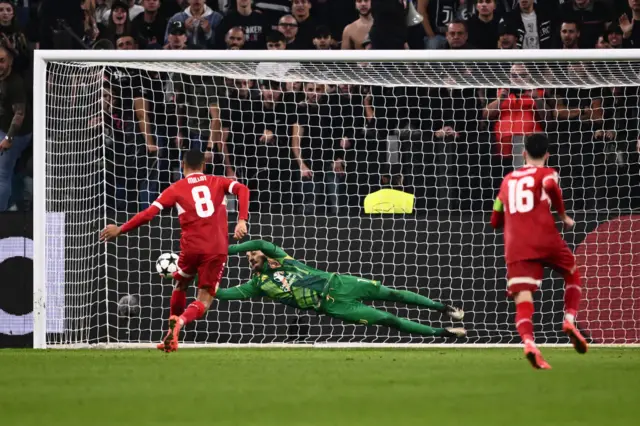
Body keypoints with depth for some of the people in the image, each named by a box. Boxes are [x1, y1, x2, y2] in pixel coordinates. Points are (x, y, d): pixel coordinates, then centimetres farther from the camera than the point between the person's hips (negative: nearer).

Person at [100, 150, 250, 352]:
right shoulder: (217, 182, 13)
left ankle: (173, 326, 31)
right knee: (204, 301, 3)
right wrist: (242, 221, -12)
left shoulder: (176, 189, 7)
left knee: (180, 286, 28)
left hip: (191, 247, 0)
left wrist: (120, 230, 9)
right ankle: (180, 321, -26)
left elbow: (149, 214, 0)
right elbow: (242, 189, -6)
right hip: (217, 250, 0)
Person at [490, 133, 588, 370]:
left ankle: (528, 341, -38)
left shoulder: (508, 180, 23)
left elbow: (495, 221, 29)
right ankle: (569, 320, 3)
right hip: (545, 240, -2)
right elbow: (550, 186, -16)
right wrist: (563, 216, -2)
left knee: (523, 301, -9)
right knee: (572, 274, 25)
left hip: (516, 247, 2)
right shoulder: (546, 173, 10)